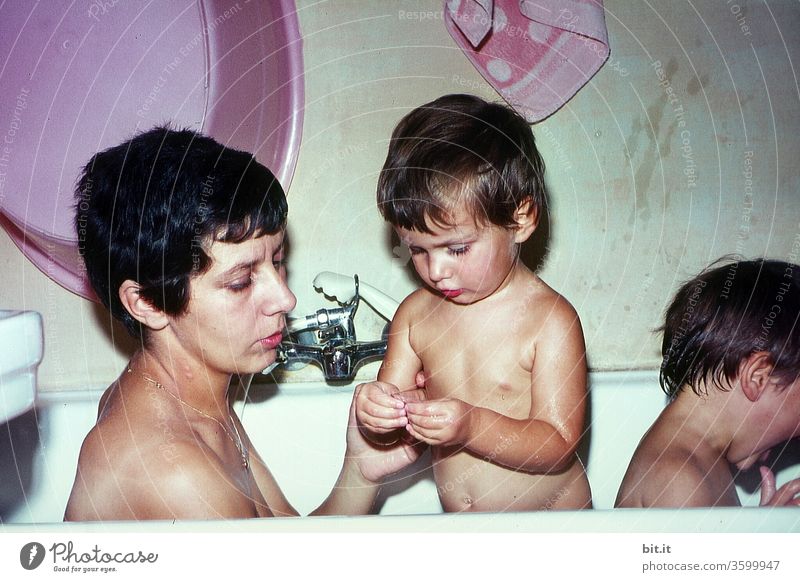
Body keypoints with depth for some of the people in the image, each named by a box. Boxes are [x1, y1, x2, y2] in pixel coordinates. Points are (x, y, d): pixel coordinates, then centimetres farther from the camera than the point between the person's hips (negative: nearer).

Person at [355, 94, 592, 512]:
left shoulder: (551, 321, -15)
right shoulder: (415, 313, -1)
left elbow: (559, 446, -16)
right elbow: (388, 431, 3)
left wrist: (473, 427, -30)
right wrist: (373, 416, -19)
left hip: (551, 529, -6)